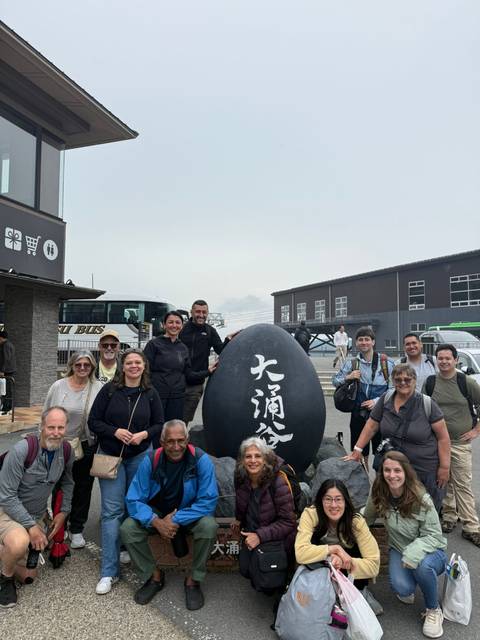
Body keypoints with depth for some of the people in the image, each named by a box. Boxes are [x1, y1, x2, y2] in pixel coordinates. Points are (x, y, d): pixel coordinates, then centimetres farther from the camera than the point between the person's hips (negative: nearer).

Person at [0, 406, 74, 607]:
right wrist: (31, 526, -25)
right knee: (20, 543, -37)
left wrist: (64, 512, -1)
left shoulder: (66, 451, -12)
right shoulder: (21, 450, -29)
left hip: (37, 514, 6)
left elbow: (67, 482, 7)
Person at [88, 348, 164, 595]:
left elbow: (159, 424, 4)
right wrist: (115, 431, -20)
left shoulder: (150, 394, -1)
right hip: (110, 456, -2)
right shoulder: (109, 390, -7)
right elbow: (93, 421, -5)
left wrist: (145, 434, -15)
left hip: (139, 456, 2)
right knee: (112, 510, -5)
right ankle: (109, 572, 2)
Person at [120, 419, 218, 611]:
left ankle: (194, 580, -5)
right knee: (127, 529, -21)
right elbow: (134, 500, -14)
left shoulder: (201, 460, -22)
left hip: (189, 514, -2)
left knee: (209, 526, -31)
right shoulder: (151, 461, -16)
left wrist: (177, 520, -29)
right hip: (157, 513, 3)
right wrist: (156, 522, -30)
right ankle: (154, 575, 4)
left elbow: (208, 500, -23)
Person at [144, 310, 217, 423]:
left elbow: (189, 375, 15)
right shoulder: (154, 344, 0)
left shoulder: (183, 348, 14)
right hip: (156, 396, -4)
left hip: (177, 397, 4)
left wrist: (207, 371, 5)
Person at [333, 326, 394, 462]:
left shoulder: (386, 362, -3)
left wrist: (377, 401, -14)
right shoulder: (351, 363, 3)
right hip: (359, 414, 2)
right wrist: (348, 377, -8)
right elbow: (334, 381, 11)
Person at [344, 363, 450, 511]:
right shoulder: (385, 399, 0)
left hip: (426, 471, -2)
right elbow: (371, 426, 6)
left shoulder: (427, 404, -10)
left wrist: (445, 467, -7)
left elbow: (443, 437, -6)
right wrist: (357, 450, 3)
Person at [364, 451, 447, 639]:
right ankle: (407, 589, 14)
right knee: (402, 588, -27)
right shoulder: (378, 495, -15)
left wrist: (415, 551, -36)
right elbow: (365, 519, -2)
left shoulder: (421, 498, -24)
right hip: (399, 550, 2)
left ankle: (433, 610, -4)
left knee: (423, 566, -36)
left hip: (429, 551, -2)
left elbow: (434, 535, -20)